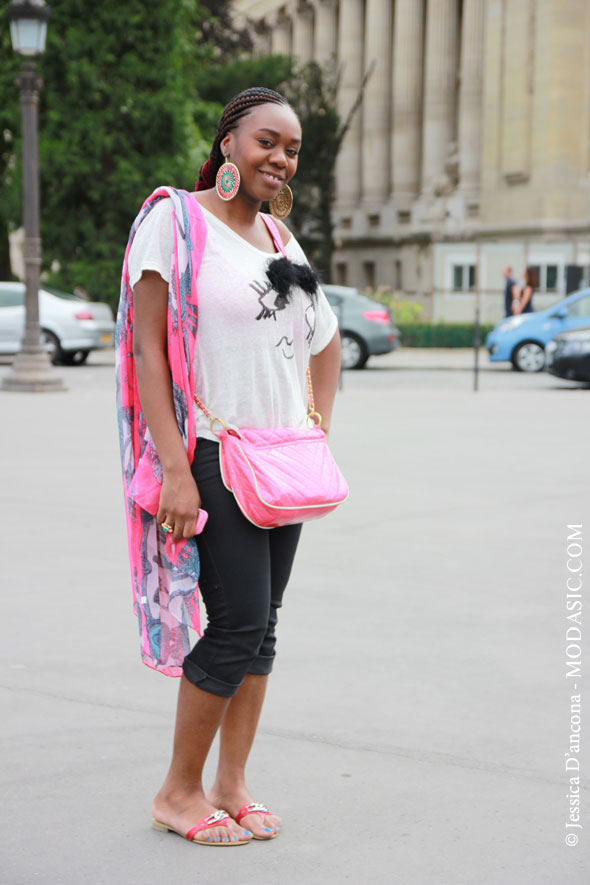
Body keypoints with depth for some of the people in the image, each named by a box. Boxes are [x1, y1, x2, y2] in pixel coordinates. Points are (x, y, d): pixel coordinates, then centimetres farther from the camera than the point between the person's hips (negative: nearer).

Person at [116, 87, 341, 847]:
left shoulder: (282, 241, 15)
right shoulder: (174, 220, -5)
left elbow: (327, 342, 29)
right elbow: (147, 348, -12)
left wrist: (320, 432, 15)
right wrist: (173, 469, -19)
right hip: (212, 459, -7)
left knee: (261, 626, 7)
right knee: (240, 626, -9)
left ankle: (230, 787, 19)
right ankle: (177, 793, 8)